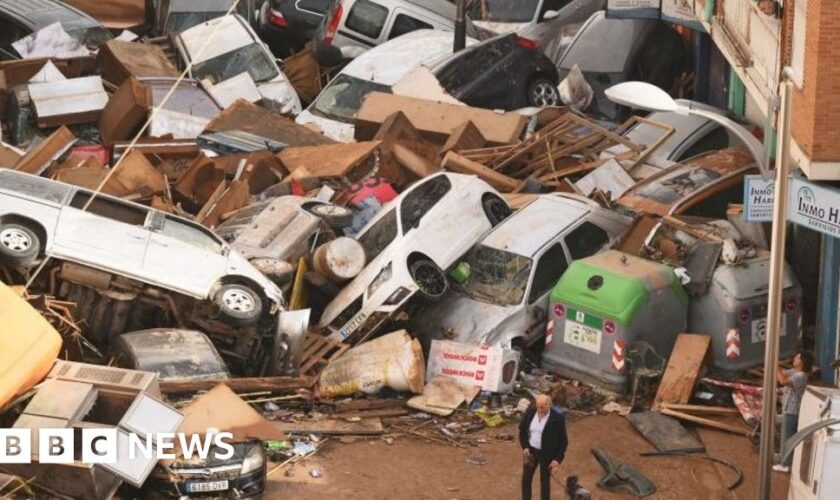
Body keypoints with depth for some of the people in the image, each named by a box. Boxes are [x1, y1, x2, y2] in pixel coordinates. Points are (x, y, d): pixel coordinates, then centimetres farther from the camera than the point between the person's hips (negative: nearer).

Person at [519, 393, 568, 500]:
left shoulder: (558, 418, -22)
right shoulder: (530, 412, -11)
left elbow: (563, 440, -13)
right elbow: (522, 430, 4)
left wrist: (558, 459, -15)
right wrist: (525, 447, -6)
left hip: (547, 454, -4)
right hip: (531, 451, 4)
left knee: (544, 481, 11)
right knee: (526, 479, 13)